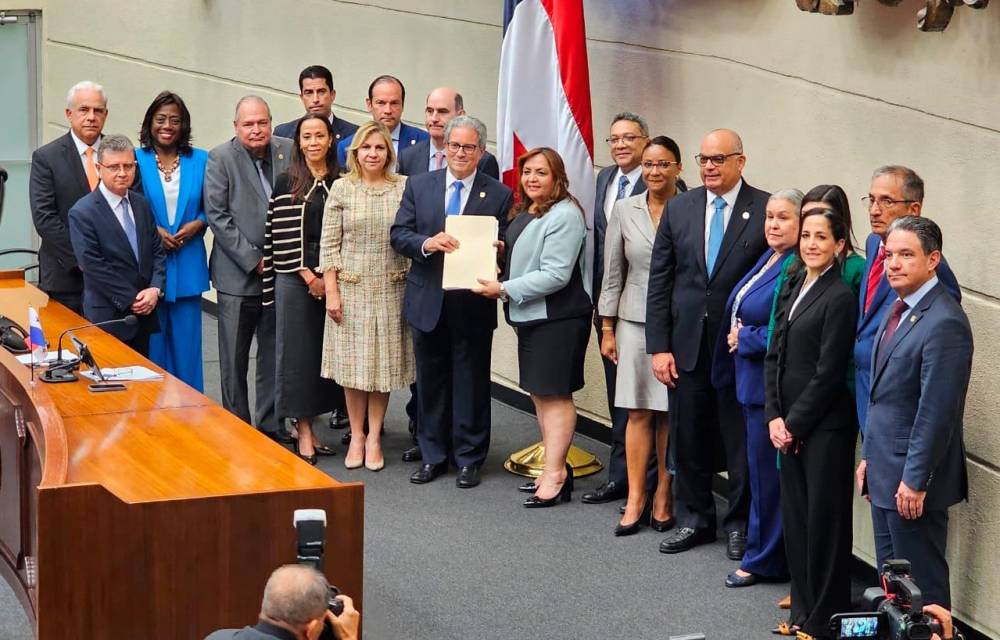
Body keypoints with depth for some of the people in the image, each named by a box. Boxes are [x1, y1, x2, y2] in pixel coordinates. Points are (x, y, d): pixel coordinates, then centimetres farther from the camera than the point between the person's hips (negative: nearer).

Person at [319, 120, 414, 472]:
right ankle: (356, 436, 18)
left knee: (383, 362, 5)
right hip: (351, 287, 0)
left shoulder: (404, 187, 1)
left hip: (390, 289, 1)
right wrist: (331, 291, -5)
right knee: (353, 362, 5)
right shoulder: (341, 188, -1)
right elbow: (329, 244, 0)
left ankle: (374, 438, 16)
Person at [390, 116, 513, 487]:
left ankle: (469, 459, 17)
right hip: (428, 300, 2)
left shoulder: (499, 195, -1)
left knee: (471, 382, 6)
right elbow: (398, 235, 1)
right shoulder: (419, 186, 5)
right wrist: (427, 243, -19)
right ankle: (433, 455, 23)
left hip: (474, 303, -2)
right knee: (431, 381, 12)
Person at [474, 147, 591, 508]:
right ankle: (554, 467, 22)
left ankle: (555, 474, 0)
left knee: (555, 394, -5)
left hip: (558, 318, -10)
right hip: (529, 316, 10)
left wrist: (504, 289, -19)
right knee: (539, 394, 13)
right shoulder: (523, 213, 15)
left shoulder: (564, 215, -15)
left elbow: (555, 275, -21)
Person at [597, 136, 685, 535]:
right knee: (638, 412, 2)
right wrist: (607, 328, 7)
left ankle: (663, 496, 14)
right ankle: (635, 498, 7)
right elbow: (613, 273, 9)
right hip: (635, 320, 2)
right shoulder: (625, 210, 5)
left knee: (670, 413, 2)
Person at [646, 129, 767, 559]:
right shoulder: (679, 208, 6)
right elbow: (659, 281, 6)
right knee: (689, 438, 11)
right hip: (687, 344, 4)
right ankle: (694, 520, 26)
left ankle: (741, 524, 20)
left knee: (741, 439, 5)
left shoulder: (766, 210, -5)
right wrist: (659, 346, 1)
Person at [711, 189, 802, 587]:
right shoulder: (768, 259, 12)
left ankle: (763, 559, 14)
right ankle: (764, 551, 26)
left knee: (766, 471, 1)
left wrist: (745, 339, -13)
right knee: (762, 470, 16)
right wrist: (738, 337, 4)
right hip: (754, 383, 10)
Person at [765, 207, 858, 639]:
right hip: (788, 424, 7)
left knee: (824, 520, 2)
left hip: (825, 427, -7)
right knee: (794, 517, 13)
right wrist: (774, 416, 1)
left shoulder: (840, 297, -13)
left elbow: (828, 374, -15)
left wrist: (794, 424, -10)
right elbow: (775, 356, 11)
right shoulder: (791, 287, 10)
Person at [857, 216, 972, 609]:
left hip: (912, 477, -9)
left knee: (922, 584, 1)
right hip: (884, 473, 9)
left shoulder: (944, 323, -20)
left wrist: (915, 480, -20)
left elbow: (937, 411, -22)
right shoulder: (899, 309, 11)